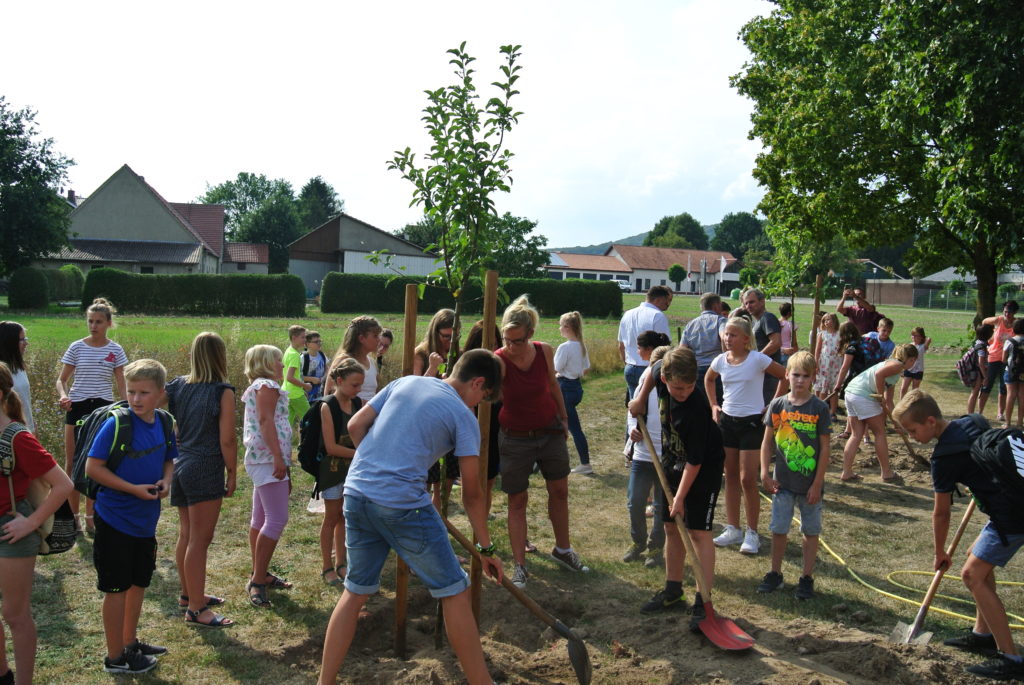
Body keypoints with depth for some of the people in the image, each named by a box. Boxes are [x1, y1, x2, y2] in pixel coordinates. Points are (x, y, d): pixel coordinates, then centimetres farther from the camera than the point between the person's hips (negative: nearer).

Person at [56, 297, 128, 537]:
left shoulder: (115, 350, 1)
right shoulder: (77, 347, 0)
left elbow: (122, 385, 2)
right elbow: (62, 379, 4)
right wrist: (63, 396, -18)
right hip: (77, 407, 0)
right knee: (73, 463, 3)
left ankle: (90, 517, 16)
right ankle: (73, 515, 15)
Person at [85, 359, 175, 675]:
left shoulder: (164, 424, -1)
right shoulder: (116, 424, -19)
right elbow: (92, 467, -19)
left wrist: (166, 481, -7)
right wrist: (134, 489, -23)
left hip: (145, 519, 7)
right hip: (115, 519, -6)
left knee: (139, 582, 19)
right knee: (117, 588, 5)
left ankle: (130, 642, 38)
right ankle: (115, 657, 20)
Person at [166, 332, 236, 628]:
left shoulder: (178, 386, 5)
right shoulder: (222, 392, -13)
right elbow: (227, 439, -14)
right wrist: (232, 473, -4)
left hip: (180, 467, 7)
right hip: (206, 470, -7)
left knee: (186, 535, 19)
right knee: (199, 540, -1)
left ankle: (189, 593, 34)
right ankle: (196, 609, 6)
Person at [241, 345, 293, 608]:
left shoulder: (258, 387, 23)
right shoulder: (268, 385, -9)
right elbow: (266, 421, -20)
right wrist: (278, 457, -26)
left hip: (262, 460, 11)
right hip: (268, 458, -11)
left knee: (261, 519, 14)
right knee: (277, 519, -14)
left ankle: (259, 575, 21)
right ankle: (257, 581, -11)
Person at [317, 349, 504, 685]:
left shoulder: (405, 382, 14)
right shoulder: (463, 416, -1)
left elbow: (355, 427, 13)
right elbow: (472, 494, 1)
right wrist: (486, 548, 10)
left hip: (356, 492, 6)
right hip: (402, 504, -6)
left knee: (355, 591, 20)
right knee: (454, 592, 8)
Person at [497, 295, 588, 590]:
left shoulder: (545, 352, -11)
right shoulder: (499, 361, -23)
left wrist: (564, 417, 14)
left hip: (550, 431, 4)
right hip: (516, 438, -4)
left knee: (559, 491, 16)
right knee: (517, 500, 2)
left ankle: (562, 549, 36)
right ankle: (520, 566, 12)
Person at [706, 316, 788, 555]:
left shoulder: (757, 359, -14)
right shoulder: (721, 360, 1)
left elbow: (786, 376, -9)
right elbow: (708, 379, 22)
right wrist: (713, 405, 12)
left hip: (752, 422, -5)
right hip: (727, 420, 5)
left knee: (747, 479, -4)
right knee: (731, 476, 11)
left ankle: (752, 533, 9)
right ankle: (733, 529, 21)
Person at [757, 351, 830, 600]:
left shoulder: (819, 408, -8)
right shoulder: (777, 405, -1)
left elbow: (825, 448, -6)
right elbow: (767, 441, 5)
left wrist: (817, 484, -8)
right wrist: (765, 473, -3)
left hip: (810, 483, -2)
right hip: (783, 482, 2)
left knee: (811, 531, 10)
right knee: (778, 529, 9)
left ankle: (807, 578, 22)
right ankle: (775, 574, 24)